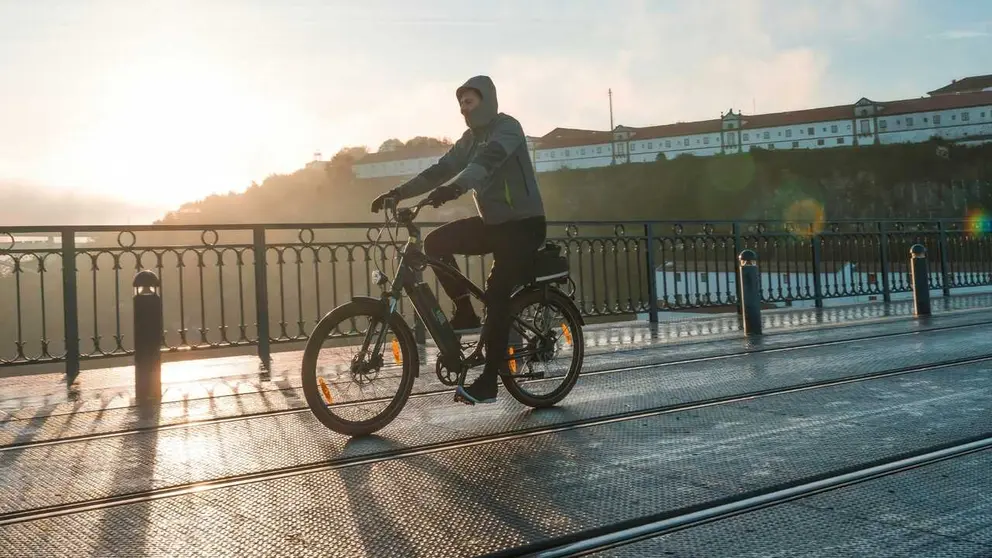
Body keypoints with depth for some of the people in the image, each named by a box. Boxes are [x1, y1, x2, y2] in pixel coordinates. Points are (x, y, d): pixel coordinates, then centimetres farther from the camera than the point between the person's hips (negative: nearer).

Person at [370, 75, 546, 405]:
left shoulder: (507, 128, -13)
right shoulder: (471, 138, 11)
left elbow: (487, 162, -33)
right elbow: (441, 169, 3)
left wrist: (454, 187, -51)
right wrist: (397, 192, -8)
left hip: (523, 224, -7)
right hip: (492, 222, 8)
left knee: (496, 296, -16)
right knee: (435, 242, -9)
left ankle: (488, 383, -8)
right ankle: (465, 313, 3)